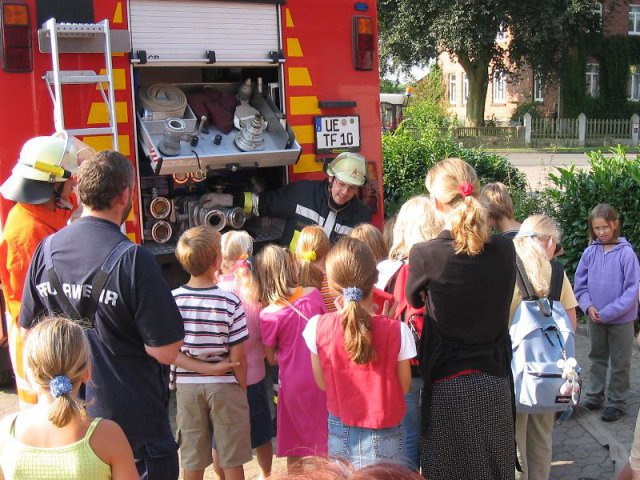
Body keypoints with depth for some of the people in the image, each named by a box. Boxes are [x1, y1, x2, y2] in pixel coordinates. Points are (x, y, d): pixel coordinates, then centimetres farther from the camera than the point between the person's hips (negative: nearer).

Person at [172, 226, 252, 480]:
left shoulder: (173, 300, -8)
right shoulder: (230, 302, -16)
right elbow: (237, 357, -12)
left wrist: (190, 366, 2)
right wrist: (243, 387, 2)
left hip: (187, 386, 3)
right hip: (225, 386, -3)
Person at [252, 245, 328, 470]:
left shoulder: (268, 314, -15)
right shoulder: (314, 294, -9)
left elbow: (271, 358, -3)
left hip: (294, 383, -2)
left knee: (295, 443, 14)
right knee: (321, 436, 18)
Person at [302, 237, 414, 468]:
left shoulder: (318, 328, -14)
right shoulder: (396, 331, -19)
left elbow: (322, 383, 1)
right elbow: (404, 387, -4)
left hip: (339, 432, 2)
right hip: (383, 437, -2)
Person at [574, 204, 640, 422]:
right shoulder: (590, 252, -6)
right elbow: (580, 284, 2)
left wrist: (608, 313, -19)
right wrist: (588, 306, -13)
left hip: (621, 319, -3)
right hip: (595, 318, 4)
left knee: (620, 363, 10)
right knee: (597, 359, 19)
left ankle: (616, 403, 24)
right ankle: (594, 396, 33)